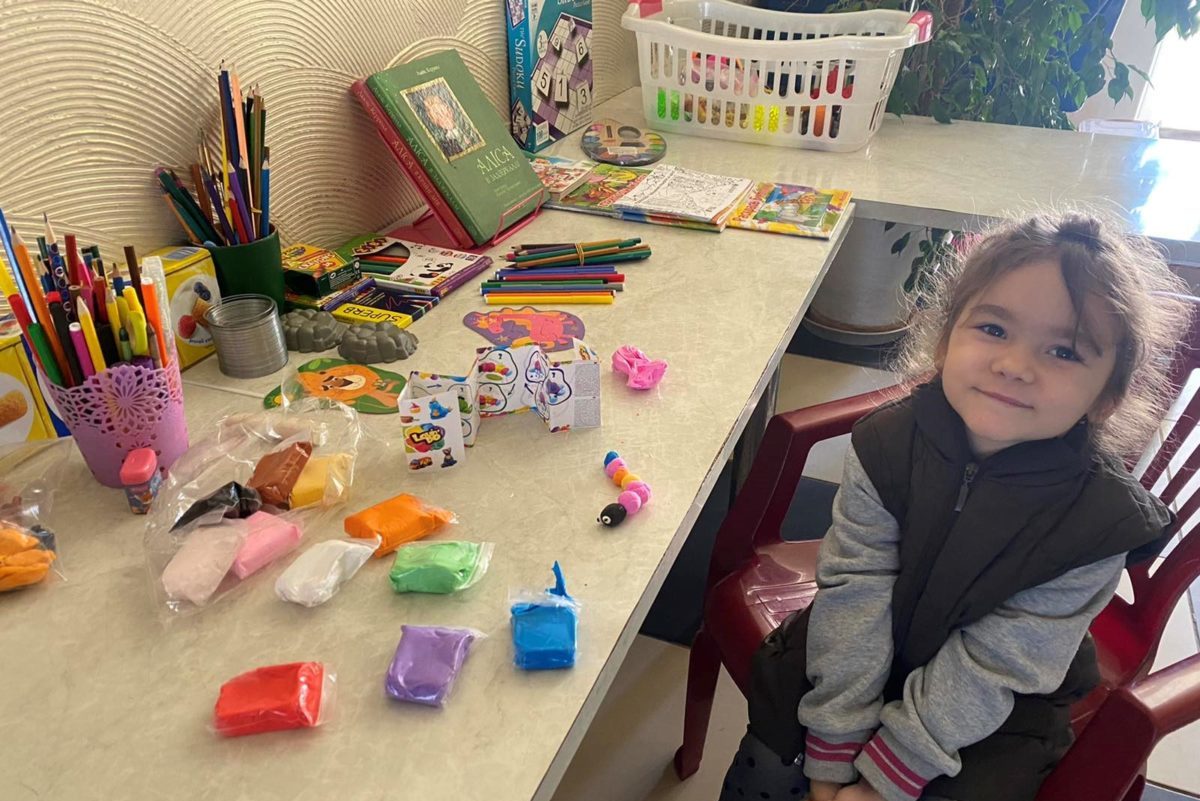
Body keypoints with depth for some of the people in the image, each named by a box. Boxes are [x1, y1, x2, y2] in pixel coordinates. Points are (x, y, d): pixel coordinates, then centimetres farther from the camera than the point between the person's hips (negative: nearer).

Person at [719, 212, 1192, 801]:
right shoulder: (888, 443, -21)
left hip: (995, 709, -1)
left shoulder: (1099, 523, -25)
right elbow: (855, 595, -22)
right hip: (882, 640, 1)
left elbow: (991, 668, -22)